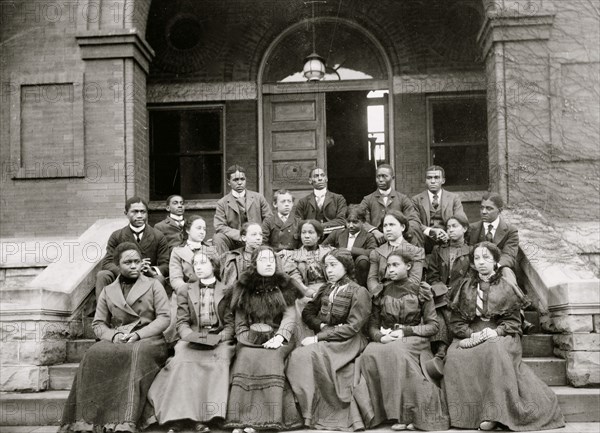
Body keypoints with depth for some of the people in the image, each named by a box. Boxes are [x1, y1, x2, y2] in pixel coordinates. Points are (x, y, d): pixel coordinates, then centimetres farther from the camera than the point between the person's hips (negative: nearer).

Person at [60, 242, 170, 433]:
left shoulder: (154, 285, 13)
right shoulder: (108, 291, 21)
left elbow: (164, 318, 3)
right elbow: (98, 324, 16)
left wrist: (138, 334, -11)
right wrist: (114, 335, -7)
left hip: (148, 339, -2)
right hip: (116, 341, 2)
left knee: (136, 354, -38)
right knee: (95, 355, -31)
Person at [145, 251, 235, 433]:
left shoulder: (226, 291, 11)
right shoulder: (185, 292, 17)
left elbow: (230, 324, 5)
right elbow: (182, 323, 9)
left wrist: (217, 339, -14)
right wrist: (191, 336, -12)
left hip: (218, 340, -1)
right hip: (192, 340, 1)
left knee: (218, 363, -33)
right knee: (184, 363, -31)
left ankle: (207, 415, -39)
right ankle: (180, 416, -35)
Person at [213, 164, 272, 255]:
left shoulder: (258, 198, 9)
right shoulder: (222, 203, 4)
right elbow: (219, 227, -7)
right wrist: (240, 235, -21)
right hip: (234, 242, 0)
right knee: (217, 238, -28)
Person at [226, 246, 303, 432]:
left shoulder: (284, 285, 9)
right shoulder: (244, 287, 10)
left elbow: (290, 314, 0)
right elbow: (240, 322, 8)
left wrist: (280, 336, -17)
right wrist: (249, 336, -12)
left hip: (278, 337, -1)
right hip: (251, 339, 1)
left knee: (269, 359, -33)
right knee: (246, 359, -31)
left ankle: (269, 418, -34)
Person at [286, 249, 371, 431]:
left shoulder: (359, 293, -2)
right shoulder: (326, 289, 16)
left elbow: (352, 327, -11)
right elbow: (307, 313, 16)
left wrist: (318, 338, -15)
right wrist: (322, 326, -6)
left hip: (347, 342, -5)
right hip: (323, 338, 6)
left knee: (305, 354, -29)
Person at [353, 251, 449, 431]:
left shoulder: (421, 292, 7)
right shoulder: (381, 293, 14)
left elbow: (433, 326, 3)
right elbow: (372, 325, 12)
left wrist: (405, 331, -11)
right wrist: (381, 336, -11)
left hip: (414, 339, -2)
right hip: (386, 340, 3)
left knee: (396, 351, -37)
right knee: (370, 354, -32)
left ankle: (409, 414, -29)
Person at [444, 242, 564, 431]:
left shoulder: (506, 288, 13)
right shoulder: (464, 287, 17)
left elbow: (513, 321, 6)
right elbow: (456, 320, 10)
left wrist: (496, 331, -14)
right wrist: (471, 334, -10)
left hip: (499, 335, -2)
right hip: (469, 336, 2)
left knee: (494, 351, -38)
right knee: (456, 357, -32)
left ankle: (494, 413, -38)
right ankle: (465, 413, -29)